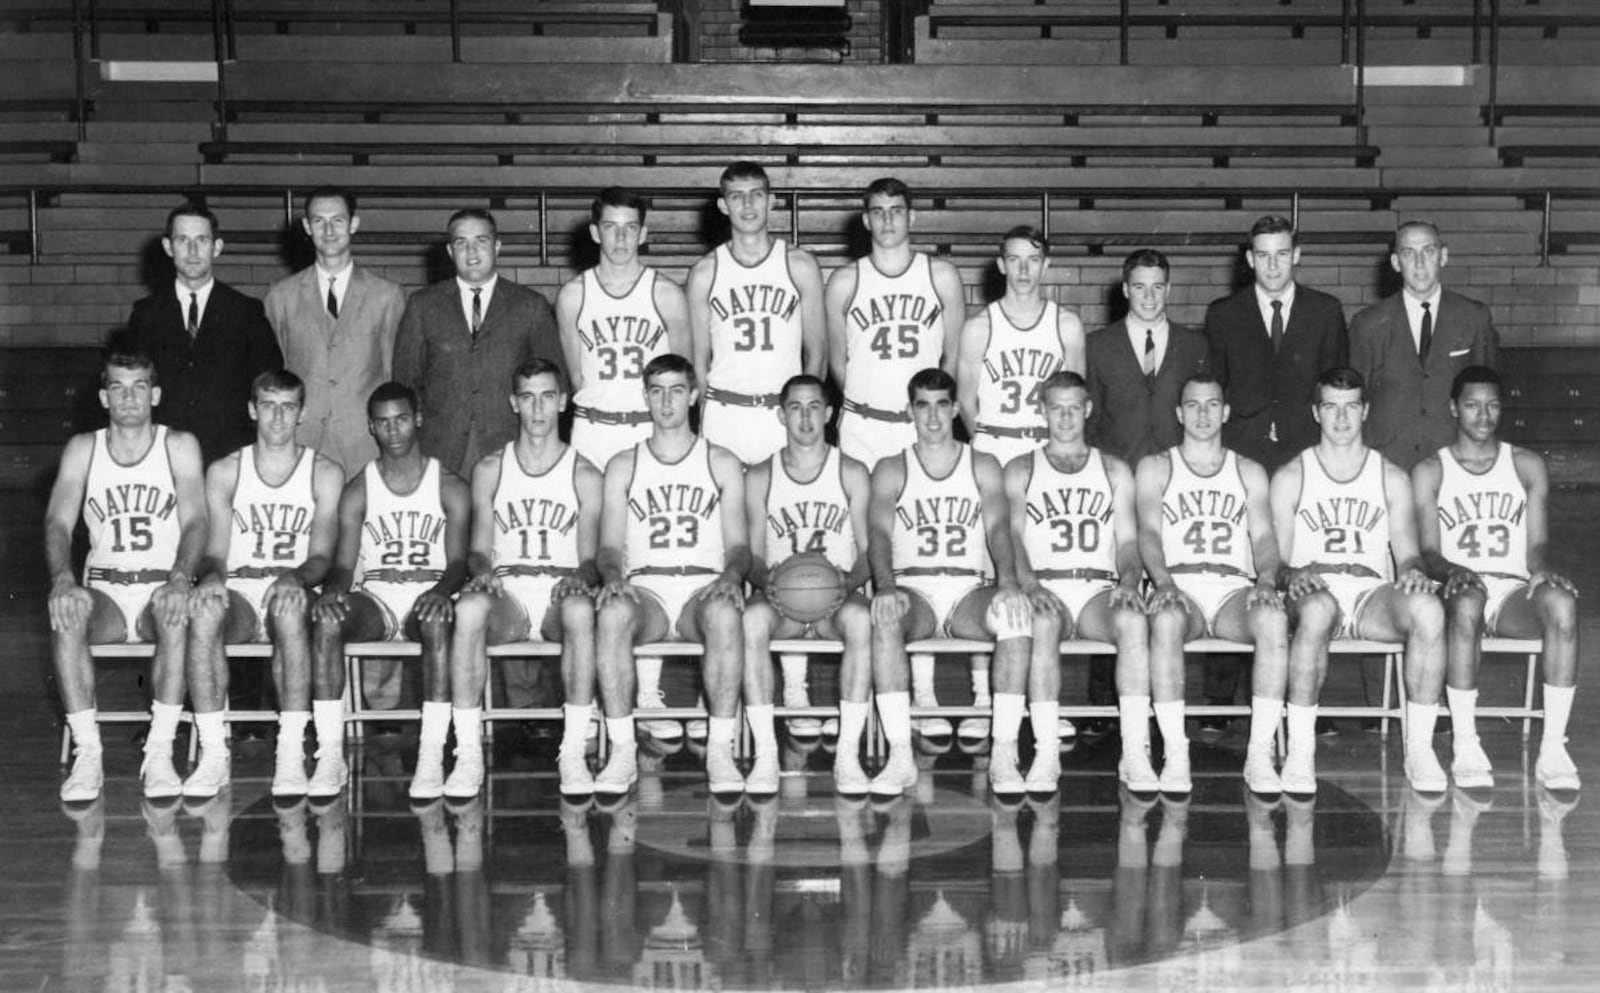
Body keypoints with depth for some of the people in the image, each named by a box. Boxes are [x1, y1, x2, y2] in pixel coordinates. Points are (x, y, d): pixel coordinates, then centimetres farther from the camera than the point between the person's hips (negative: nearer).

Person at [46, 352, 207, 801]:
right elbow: (58, 522, -3)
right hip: (105, 594, 1)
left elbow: (195, 522, -6)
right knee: (65, 613, -32)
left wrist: (180, 578, -27)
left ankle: (159, 754, -31)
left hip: (162, 592, -1)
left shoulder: (180, 446, 4)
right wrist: (63, 578, -24)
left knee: (178, 613, -36)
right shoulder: (83, 449, 8)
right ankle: (87, 753, -27)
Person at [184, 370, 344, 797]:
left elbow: (322, 557, -1)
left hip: (294, 594, -1)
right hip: (237, 594, 1)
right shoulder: (224, 472, 12)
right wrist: (212, 575, -21)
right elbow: (214, 552, 4)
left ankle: (291, 756, -39)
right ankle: (213, 755, -33)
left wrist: (295, 577, -24)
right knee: (203, 610, -35)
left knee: (289, 608, -39)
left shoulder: (325, 473, 7)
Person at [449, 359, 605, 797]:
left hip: (561, 595, -1)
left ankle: (573, 753, -34)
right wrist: (482, 571, -13)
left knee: (580, 610, -38)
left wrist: (580, 577, -18)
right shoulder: (489, 469, 14)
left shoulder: (584, 475, 10)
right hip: (506, 594, 1)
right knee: (468, 608, -35)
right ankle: (468, 754, -33)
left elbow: (591, 558, 6)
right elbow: (479, 549, 11)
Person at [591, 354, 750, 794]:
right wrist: (613, 576, -14)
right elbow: (609, 546, 10)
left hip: (705, 589, 0)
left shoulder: (722, 464, 15)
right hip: (644, 589, 1)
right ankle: (622, 751, -31)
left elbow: (738, 544, 8)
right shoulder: (623, 466, 17)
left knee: (725, 614, -38)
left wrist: (731, 575, -15)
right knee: (612, 613, -36)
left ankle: (721, 750, -32)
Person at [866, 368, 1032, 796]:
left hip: (971, 592, 1)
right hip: (913, 591, 0)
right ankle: (900, 757, -38)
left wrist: (1007, 580, -23)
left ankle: (1004, 754, -33)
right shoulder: (891, 471, 14)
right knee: (884, 612, -37)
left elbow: (999, 528, 0)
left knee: (1015, 609, -34)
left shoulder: (983, 467, 16)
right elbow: (879, 533, -1)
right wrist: (886, 586, -24)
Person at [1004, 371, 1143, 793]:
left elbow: (1128, 539, 13)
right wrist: (1029, 583, -17)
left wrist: (1129, 580, -10)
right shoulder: (1020, 470, 17)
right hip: (1045, 588, -1)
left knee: (1133, 619, -34)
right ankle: (1046, 752, -38)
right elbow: (1010, 536, 3)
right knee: (1043, 622, -37)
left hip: (1100, 590, 1)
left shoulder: (1115, 470, 21)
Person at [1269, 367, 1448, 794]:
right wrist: (1291, 575, -17)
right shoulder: (1290, 478, 12)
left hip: (1375, 594, 2)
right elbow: (1276, 559, 7)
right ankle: (1300, 751, -34)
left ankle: (1419, 749, -25)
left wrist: (1413, 570, -13)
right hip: (1313, 591, -2)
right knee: (1317, 610, -41)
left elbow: (1408, 554, 11)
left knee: (1428, 609, -33)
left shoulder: (1392, 478, 17)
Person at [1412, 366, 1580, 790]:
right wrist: (1453, 572, -22)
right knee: (1466, 603, -40)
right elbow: (1427, 552, 1)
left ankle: (1553, 748, -33)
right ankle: (1465, 746, -35)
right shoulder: (1430, 472, 10)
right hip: (1460, 588, -2)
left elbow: (1537, 543, 8)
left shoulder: (1528, 466, 15)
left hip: (1515, 594, 2)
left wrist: (1542, 567, -17)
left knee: (1562, 603, -34)